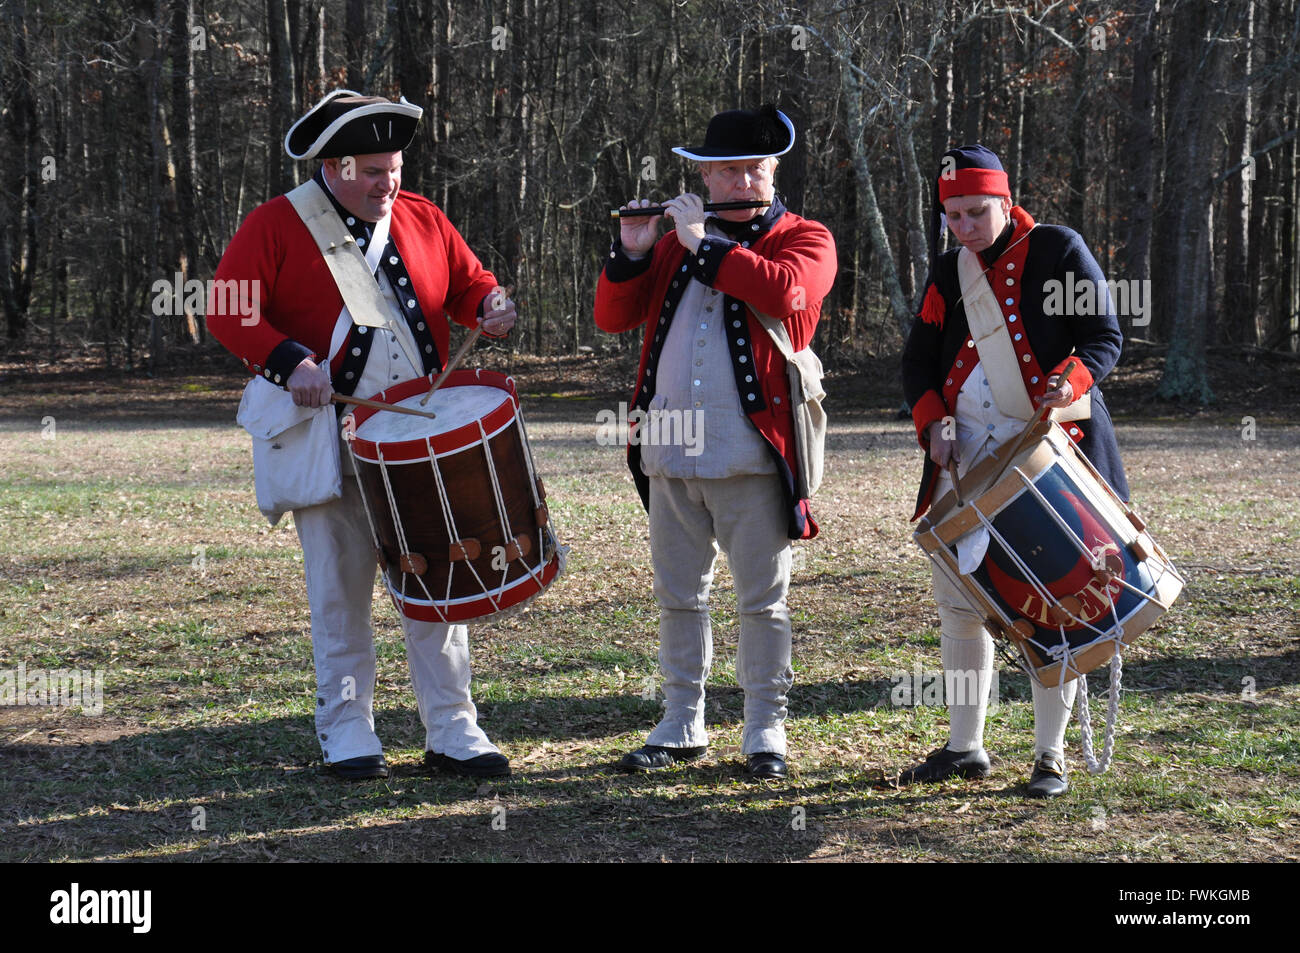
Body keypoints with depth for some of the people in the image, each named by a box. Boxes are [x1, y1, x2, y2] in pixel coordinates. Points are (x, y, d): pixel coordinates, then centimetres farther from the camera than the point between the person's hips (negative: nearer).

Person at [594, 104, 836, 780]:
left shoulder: (804, 239, 3)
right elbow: (613, 318, 11)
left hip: (750, 451, -4)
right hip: (669, 448, 4)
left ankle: (766, 731, 11)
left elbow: (785, 292, -20)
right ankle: (681, 728, 21)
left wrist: (705, 246, -15)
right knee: (678, 596, 11)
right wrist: (631, 255, -6)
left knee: (762, 598, 2)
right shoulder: (673, 237, 16)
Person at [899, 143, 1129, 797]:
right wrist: (932, 420, -4)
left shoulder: (1058, 251, -2)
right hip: (969, 453, 5)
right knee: (957, 600, 7)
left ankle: (1049, 757, 7)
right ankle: (964, 746, 19)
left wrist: (1071, 380, -23)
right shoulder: (949, 272, 12)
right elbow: (920, 358, 14)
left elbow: (1105, 337, -4)